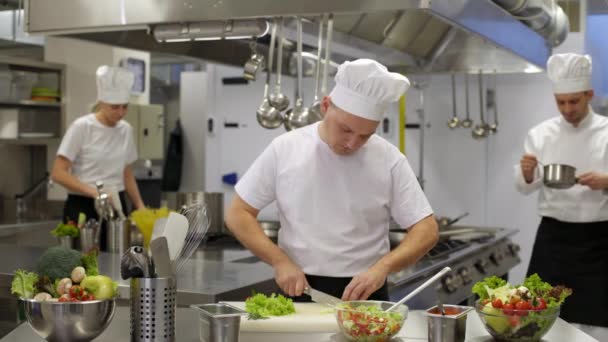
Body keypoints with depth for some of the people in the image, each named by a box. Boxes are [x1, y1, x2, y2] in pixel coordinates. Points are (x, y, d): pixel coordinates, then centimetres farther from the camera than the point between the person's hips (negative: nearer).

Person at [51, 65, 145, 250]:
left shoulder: (126, 130, 6)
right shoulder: (81, 127, -10)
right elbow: (58, 173, -14)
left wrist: (140, 207, 4)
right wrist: (93, 191, -23)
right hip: (83, 207, -5)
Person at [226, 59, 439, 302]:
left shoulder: (389, 161, -3)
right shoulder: (284, 149, -1)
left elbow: (426, 230, -1)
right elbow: (238, 214, 4)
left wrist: (383, 266, -18)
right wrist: (280, 261, -10)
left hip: (365, 294, -1)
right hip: (298, 291, 1)